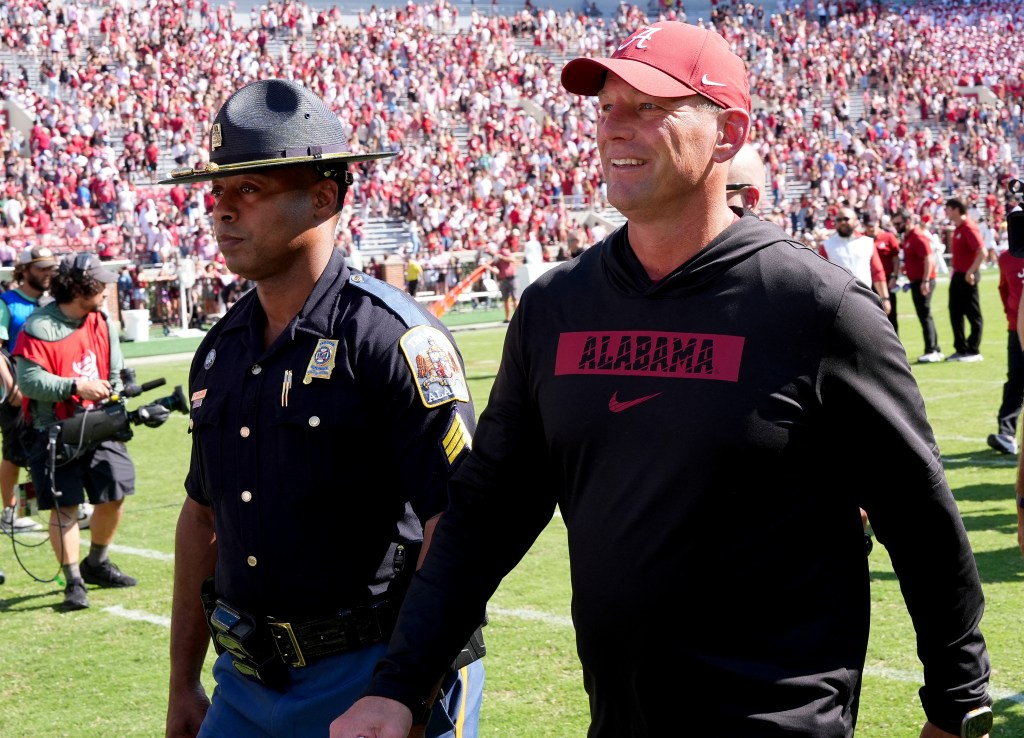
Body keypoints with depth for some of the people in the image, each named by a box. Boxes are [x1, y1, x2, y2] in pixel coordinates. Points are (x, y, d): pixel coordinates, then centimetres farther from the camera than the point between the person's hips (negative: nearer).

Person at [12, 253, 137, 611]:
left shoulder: (101, 321, 6)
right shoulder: (39, 327, -16)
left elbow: (114, 370, 17)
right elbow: (29, 380, -22)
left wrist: (114, 398, 1)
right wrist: (77, 387, -25)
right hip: (54, 434, -6)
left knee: (114, 495, 7)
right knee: (63, 507, -5)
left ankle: (96, 565, 28)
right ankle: (73, 582, 5)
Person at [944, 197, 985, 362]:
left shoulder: (969, 228, -16)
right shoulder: (957, 228, 12)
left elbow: (982, 252, -24)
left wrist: (971, 272, -23)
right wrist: (954, 270, 15)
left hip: (967, 276, -10)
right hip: (957, 275, 10)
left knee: (973, 315, -1)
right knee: (955, 313, 11)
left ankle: (974, 351, 3)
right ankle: (961, 349, 18)